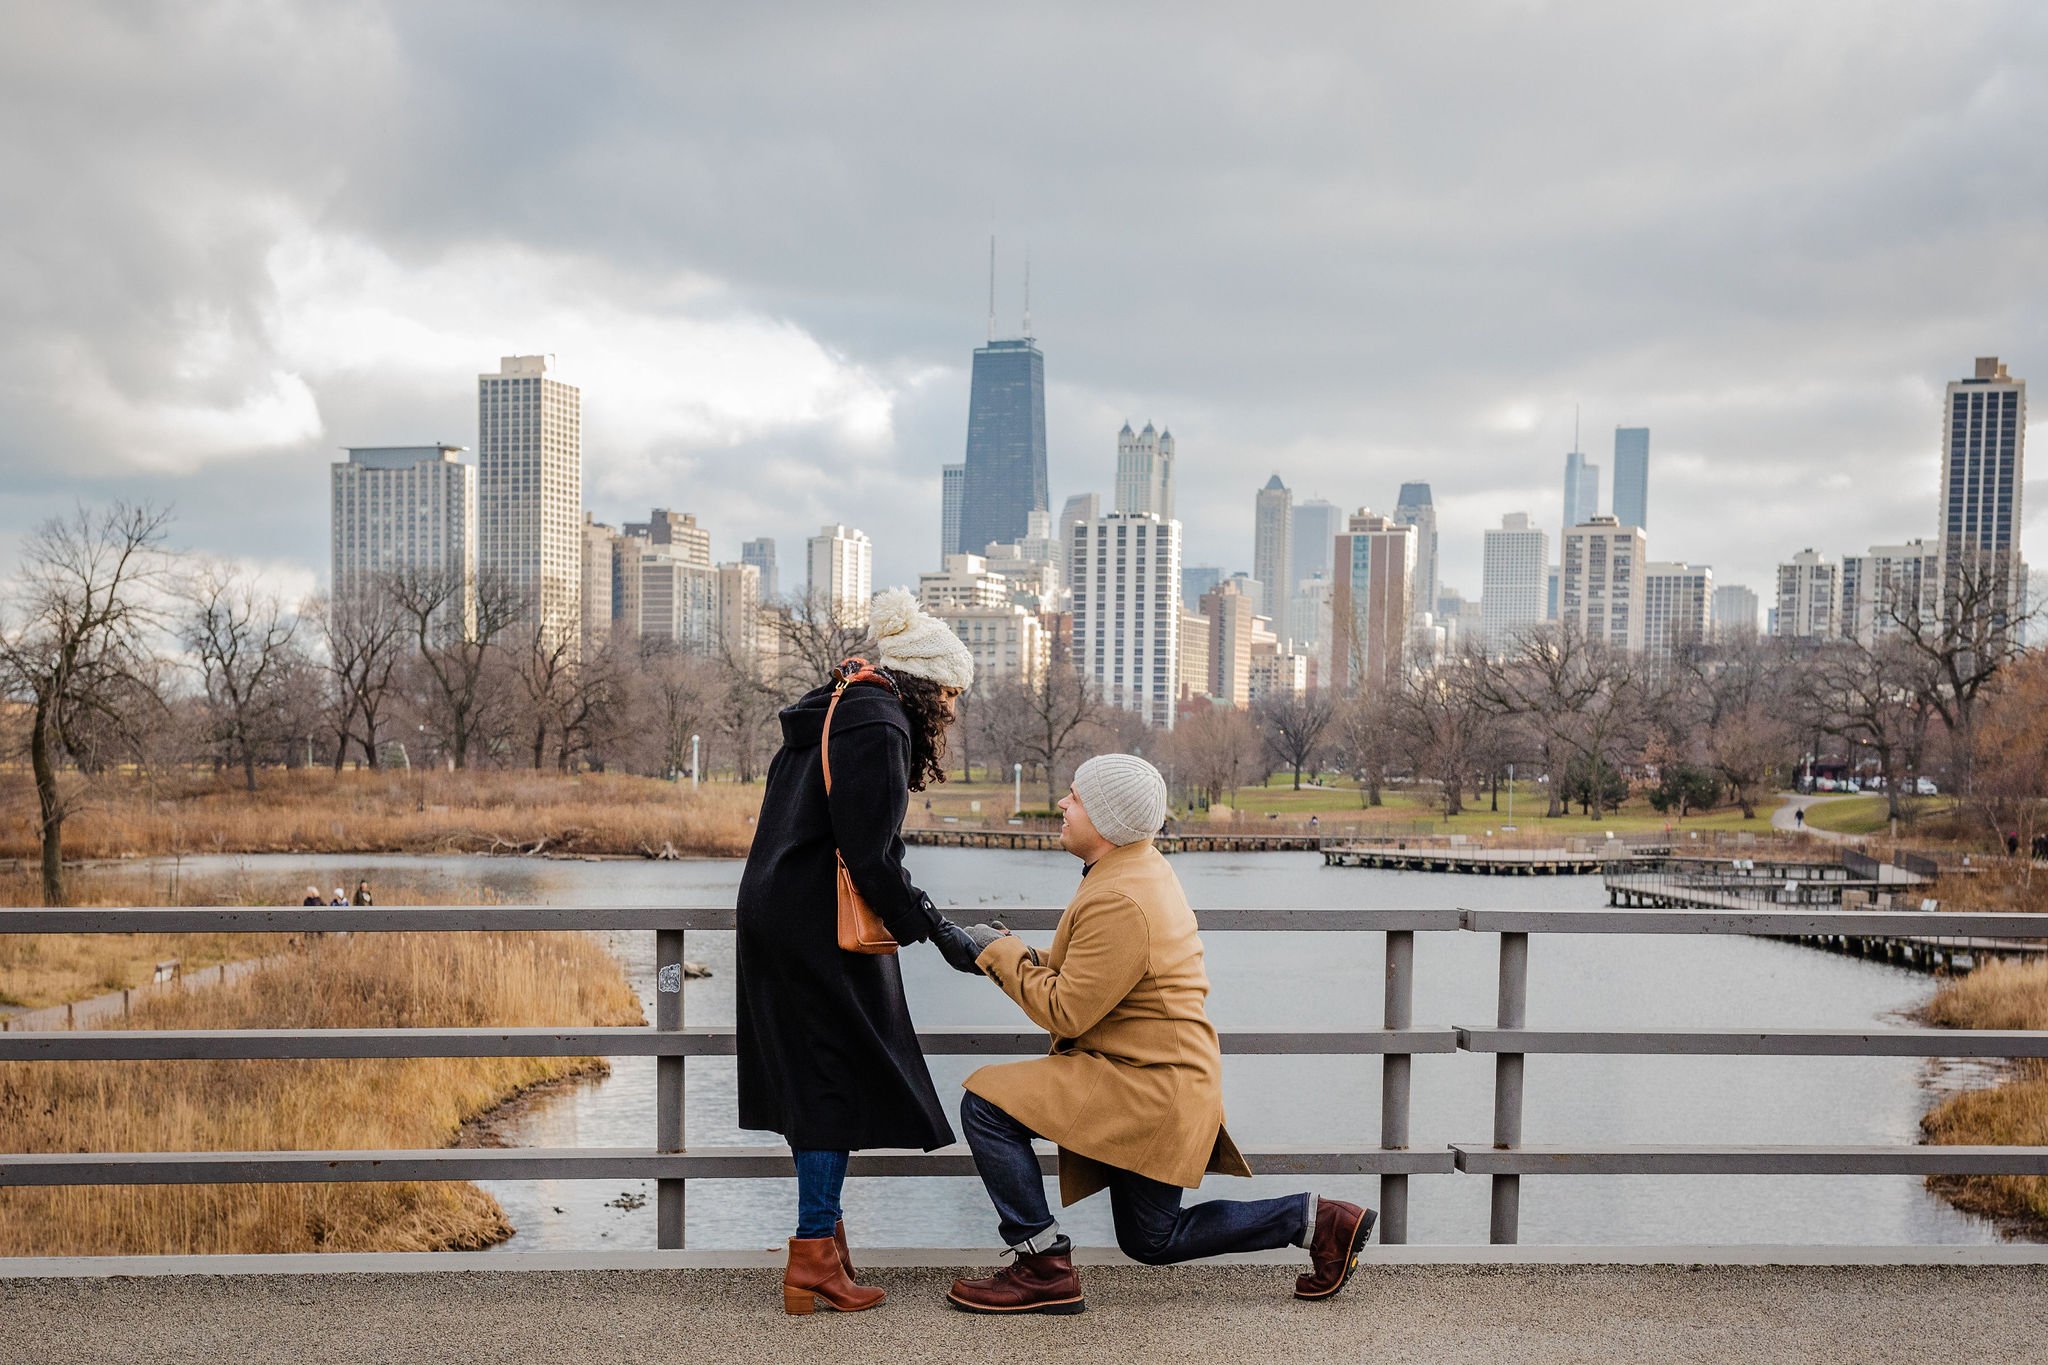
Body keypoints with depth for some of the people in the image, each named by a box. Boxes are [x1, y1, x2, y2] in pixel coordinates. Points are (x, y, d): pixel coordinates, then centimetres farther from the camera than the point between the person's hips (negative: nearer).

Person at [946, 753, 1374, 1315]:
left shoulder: (1119, 901, -24)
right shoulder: (1144, 867, 9)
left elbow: (1067, 1012, -22)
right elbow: (1089, 977, 16)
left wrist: (1001, 955, -11)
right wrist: (1018, 956, 3)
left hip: (1146, 1084, -11)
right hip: (1162, 1081, 11)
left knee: (986, 1106, -14)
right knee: (1153, 1241, 20)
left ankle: (1045, 1268, -7)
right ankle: (1315, 1219, 20)